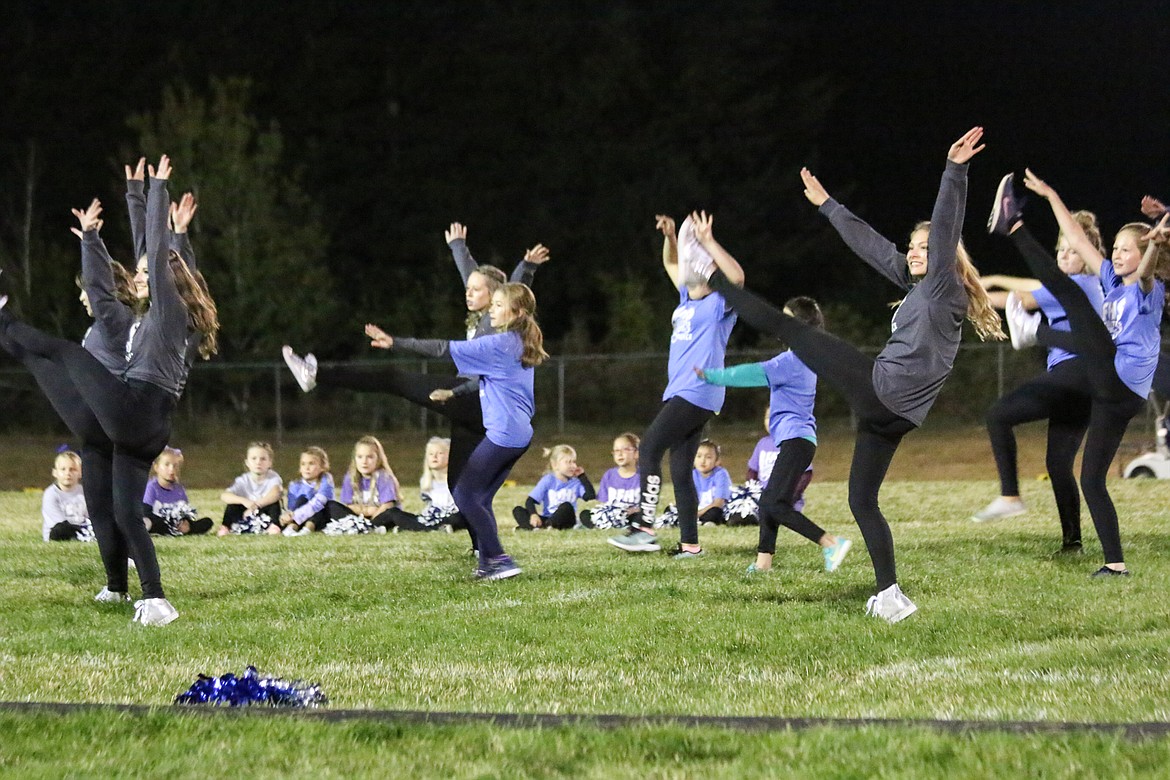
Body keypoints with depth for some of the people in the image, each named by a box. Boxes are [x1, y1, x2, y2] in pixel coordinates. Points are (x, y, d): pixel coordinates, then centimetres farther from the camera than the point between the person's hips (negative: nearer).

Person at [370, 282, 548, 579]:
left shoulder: (499, 344, -14)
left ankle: (499, 560, -7)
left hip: (503, 433, -9)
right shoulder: (521, 344, 13)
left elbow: (446, 349, -17)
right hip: (520, 434, 9)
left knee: (465, 495, -5)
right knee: (480, 498, 12)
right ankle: (488, 564, 9)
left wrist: (395, 342, -17)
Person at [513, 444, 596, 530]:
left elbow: (590, 496, -6)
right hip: (546, 519, 0)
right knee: (517, 510, -21)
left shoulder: (575, 483, 8)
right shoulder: (548, 480, 2)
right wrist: (533, 514, -26)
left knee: (567, 506, -31)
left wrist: (582, 476, 1)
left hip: (564, 520, 0)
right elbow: (530, 501, -5)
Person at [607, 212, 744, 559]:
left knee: (650, 447, -16)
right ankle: (689, 543, 8)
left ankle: (645, 528, -18)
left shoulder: (718, 304, -7)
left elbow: (736, 277, -29)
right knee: (680, 471, 7)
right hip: (679, 393, 9)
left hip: (698, 394, -9)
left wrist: (706, 242, -27)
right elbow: (671, 264, 33)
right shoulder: (687, 299, 16)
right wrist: (671, 236, 15)